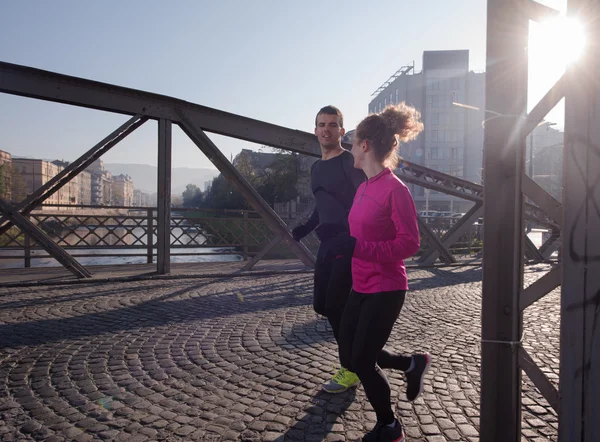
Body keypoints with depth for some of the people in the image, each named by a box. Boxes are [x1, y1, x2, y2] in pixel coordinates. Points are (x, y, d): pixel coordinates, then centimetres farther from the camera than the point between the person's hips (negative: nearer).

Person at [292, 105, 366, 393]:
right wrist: (303, 230, 14)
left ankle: (351, 370, 11)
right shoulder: (316, 167, 16)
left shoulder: (350, 162, -7)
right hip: (327, 244, 8)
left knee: (335, 304, -7)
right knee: (322, 305, 10)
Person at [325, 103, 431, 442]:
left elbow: (410, 244, -20)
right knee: (349, 357, 15)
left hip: (386, 290, -8)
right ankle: (413, 364, 37)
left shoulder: (395, 189, -18)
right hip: (361, 287, 8)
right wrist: (342, 245, 4)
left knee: (362, 361, 3)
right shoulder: (364, 188, 7)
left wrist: (356, 247, -26)